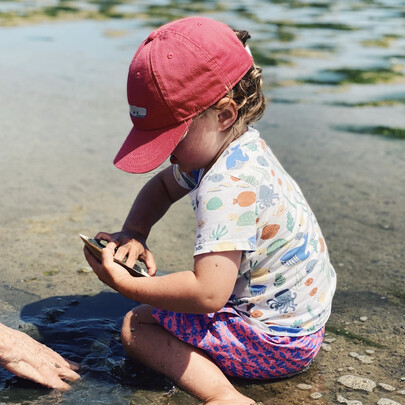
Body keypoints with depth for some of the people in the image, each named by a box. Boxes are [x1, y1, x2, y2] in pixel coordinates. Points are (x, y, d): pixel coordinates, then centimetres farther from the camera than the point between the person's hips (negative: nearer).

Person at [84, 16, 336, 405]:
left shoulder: (227, 188, -30)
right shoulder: (240, 150, 1)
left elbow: (208, 293, -38)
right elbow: (163, 186, 17)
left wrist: (124, 283, -27)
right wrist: (133, 232, -1)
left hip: (276, 342, -10)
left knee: (136, 325, -5)